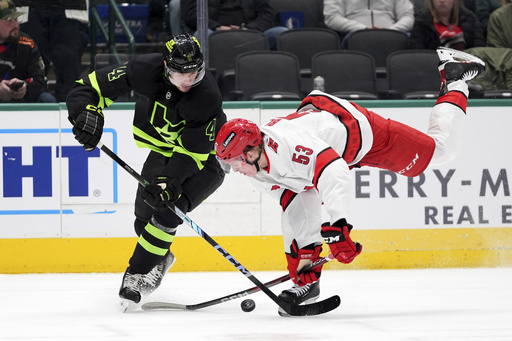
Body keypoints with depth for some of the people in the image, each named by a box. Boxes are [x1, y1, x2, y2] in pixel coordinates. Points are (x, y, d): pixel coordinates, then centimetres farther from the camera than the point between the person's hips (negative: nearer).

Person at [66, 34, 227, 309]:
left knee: (167, 209, -23)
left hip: (208, 155, -5)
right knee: (145, 214, 9)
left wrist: (169, 182, -40)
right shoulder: (147, 70, -25)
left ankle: (137, 273, -10)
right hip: (164, 148, 5)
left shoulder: (207, 97, -35)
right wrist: (89, 111, -35)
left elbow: (192, 152, -30)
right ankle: (160, 259, 40)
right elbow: (96, 84, -17)